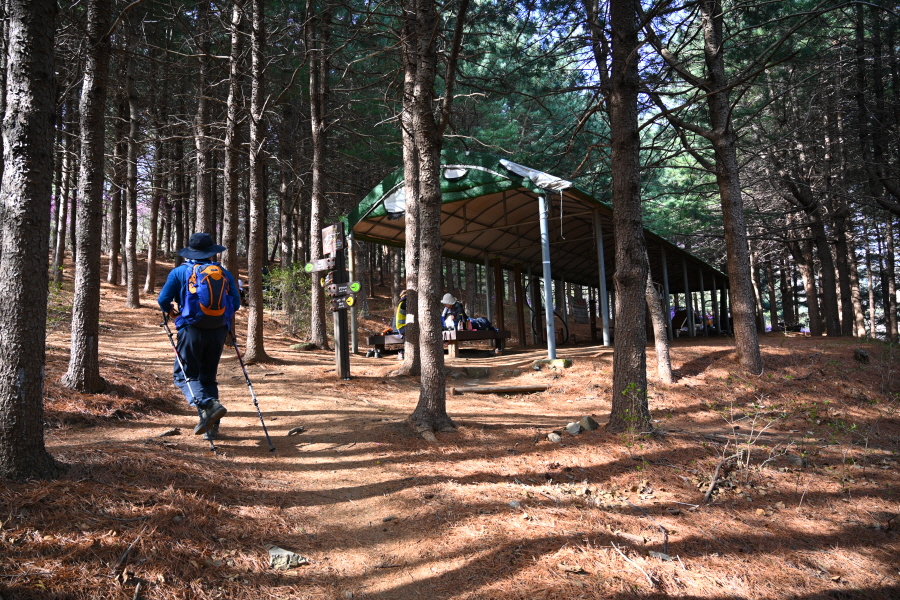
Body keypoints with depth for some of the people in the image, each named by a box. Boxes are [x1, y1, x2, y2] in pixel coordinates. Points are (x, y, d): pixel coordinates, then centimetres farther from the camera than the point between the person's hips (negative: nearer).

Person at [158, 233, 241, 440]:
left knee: (185, 375, 4)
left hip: (192, 330, -3)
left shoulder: (180, 272, 2)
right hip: (218, 331, 4)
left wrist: (170, 312, 22)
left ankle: (209, 405, -21)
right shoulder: (224, 273, 8)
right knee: (208, 376, 14)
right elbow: (236, 303, 7)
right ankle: (211, 426, 11)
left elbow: (163, 300, 1)